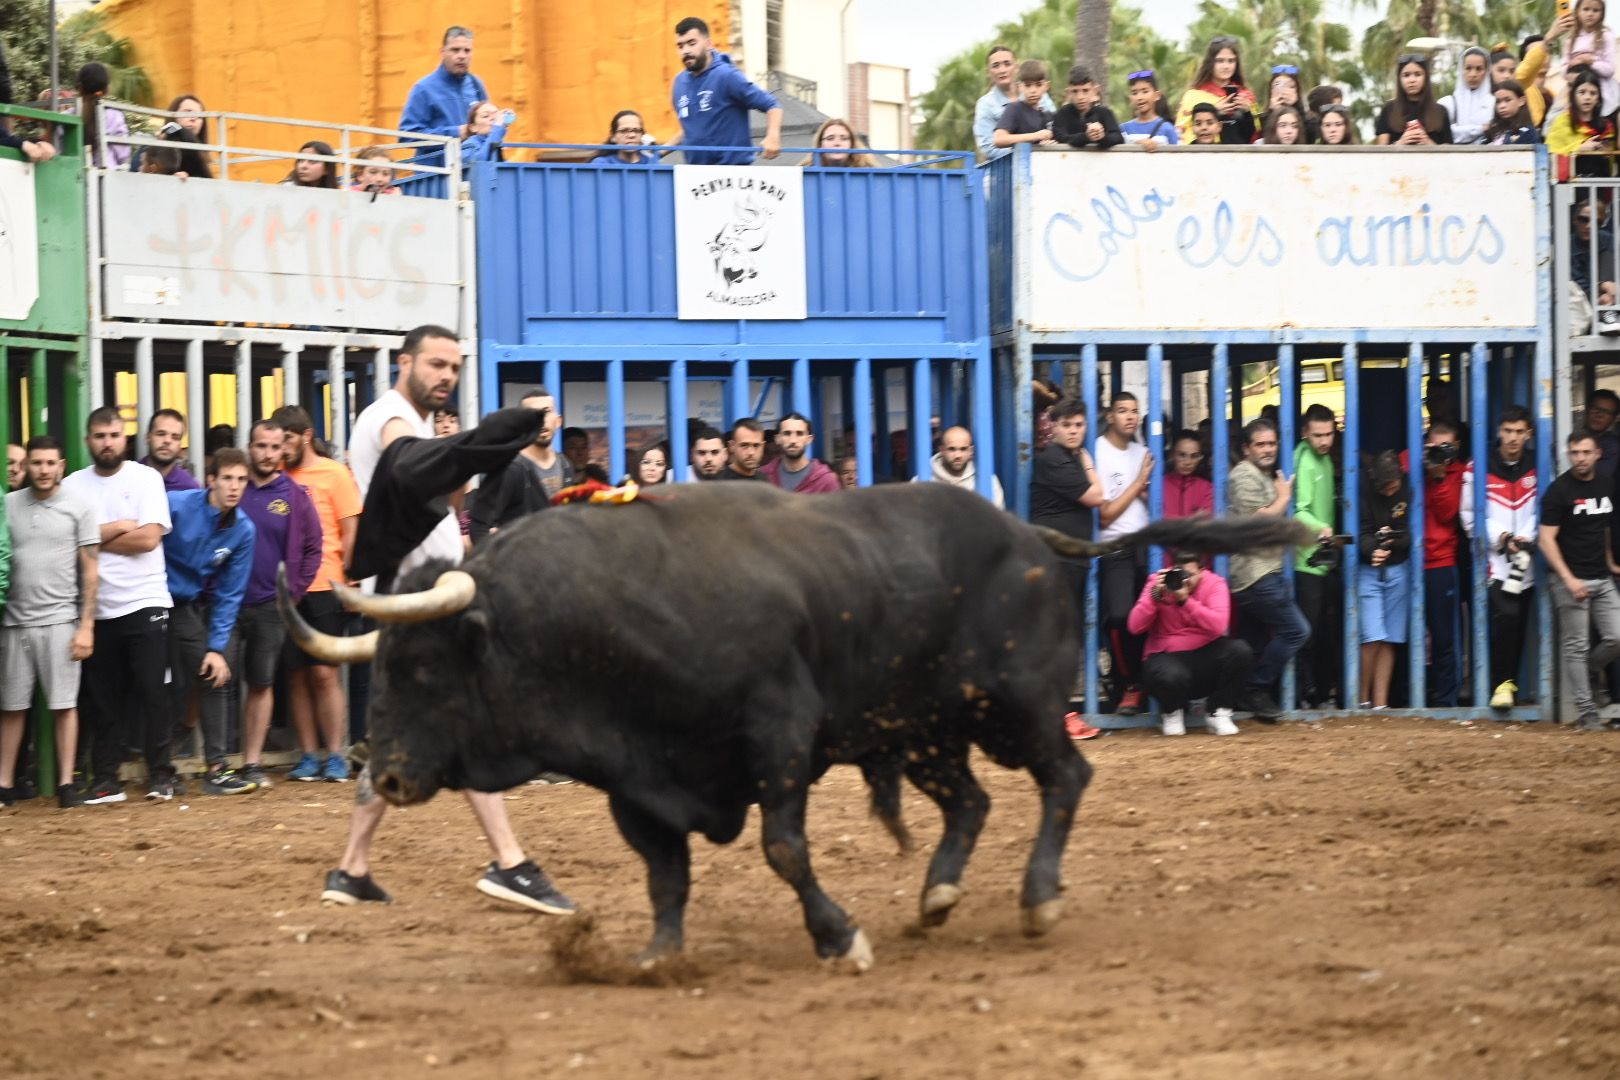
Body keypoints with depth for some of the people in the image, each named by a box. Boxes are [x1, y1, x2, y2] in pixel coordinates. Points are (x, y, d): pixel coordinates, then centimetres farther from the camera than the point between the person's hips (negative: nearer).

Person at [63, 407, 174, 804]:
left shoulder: (146, 478, 0)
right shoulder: (73, 485, 5)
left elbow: (149, 537, -10)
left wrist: (95, 539, -6)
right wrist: (117, 529, -9)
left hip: (144, 603, -2)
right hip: (98, 607, 2)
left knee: (152, 691, -4)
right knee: (101, 698, 4)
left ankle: (160, 774, 3)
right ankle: (105, 778, 10)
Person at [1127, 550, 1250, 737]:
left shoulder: (1214, 584, -6)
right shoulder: (1158, 582, -5)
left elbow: (1218, 626, -24)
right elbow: (1135, 627, -14)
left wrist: (1185, 600, -30)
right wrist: (1155, 595, -25)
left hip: (1205, 655, 2)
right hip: (1167, 656, -2)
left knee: (1240, 650, -27)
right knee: (1171, 675, -38)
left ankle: (1220, 714, -5)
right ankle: (1172, 713, 2)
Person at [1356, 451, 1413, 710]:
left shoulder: (1408, 490, -4)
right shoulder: (1364, 490, -11)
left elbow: (1413, 533, -4)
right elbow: (1360, 533, -14)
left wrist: (1393, 541, -23)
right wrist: (1373, 550, -34)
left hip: (1398, 570, 3)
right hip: (1367, 570, -3)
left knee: (1390, 641, 3)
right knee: (1373, 637, -12)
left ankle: (1380, 703, 8)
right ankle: (1363, 699, 3)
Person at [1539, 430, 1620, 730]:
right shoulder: (1559, 490, -8)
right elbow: (1546, 539, -12)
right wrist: (1568, 579, -20)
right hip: (1571, 579, -6)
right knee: (1576, 646, -2)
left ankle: (1578, 677, 21)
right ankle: (1585, 711, 2)